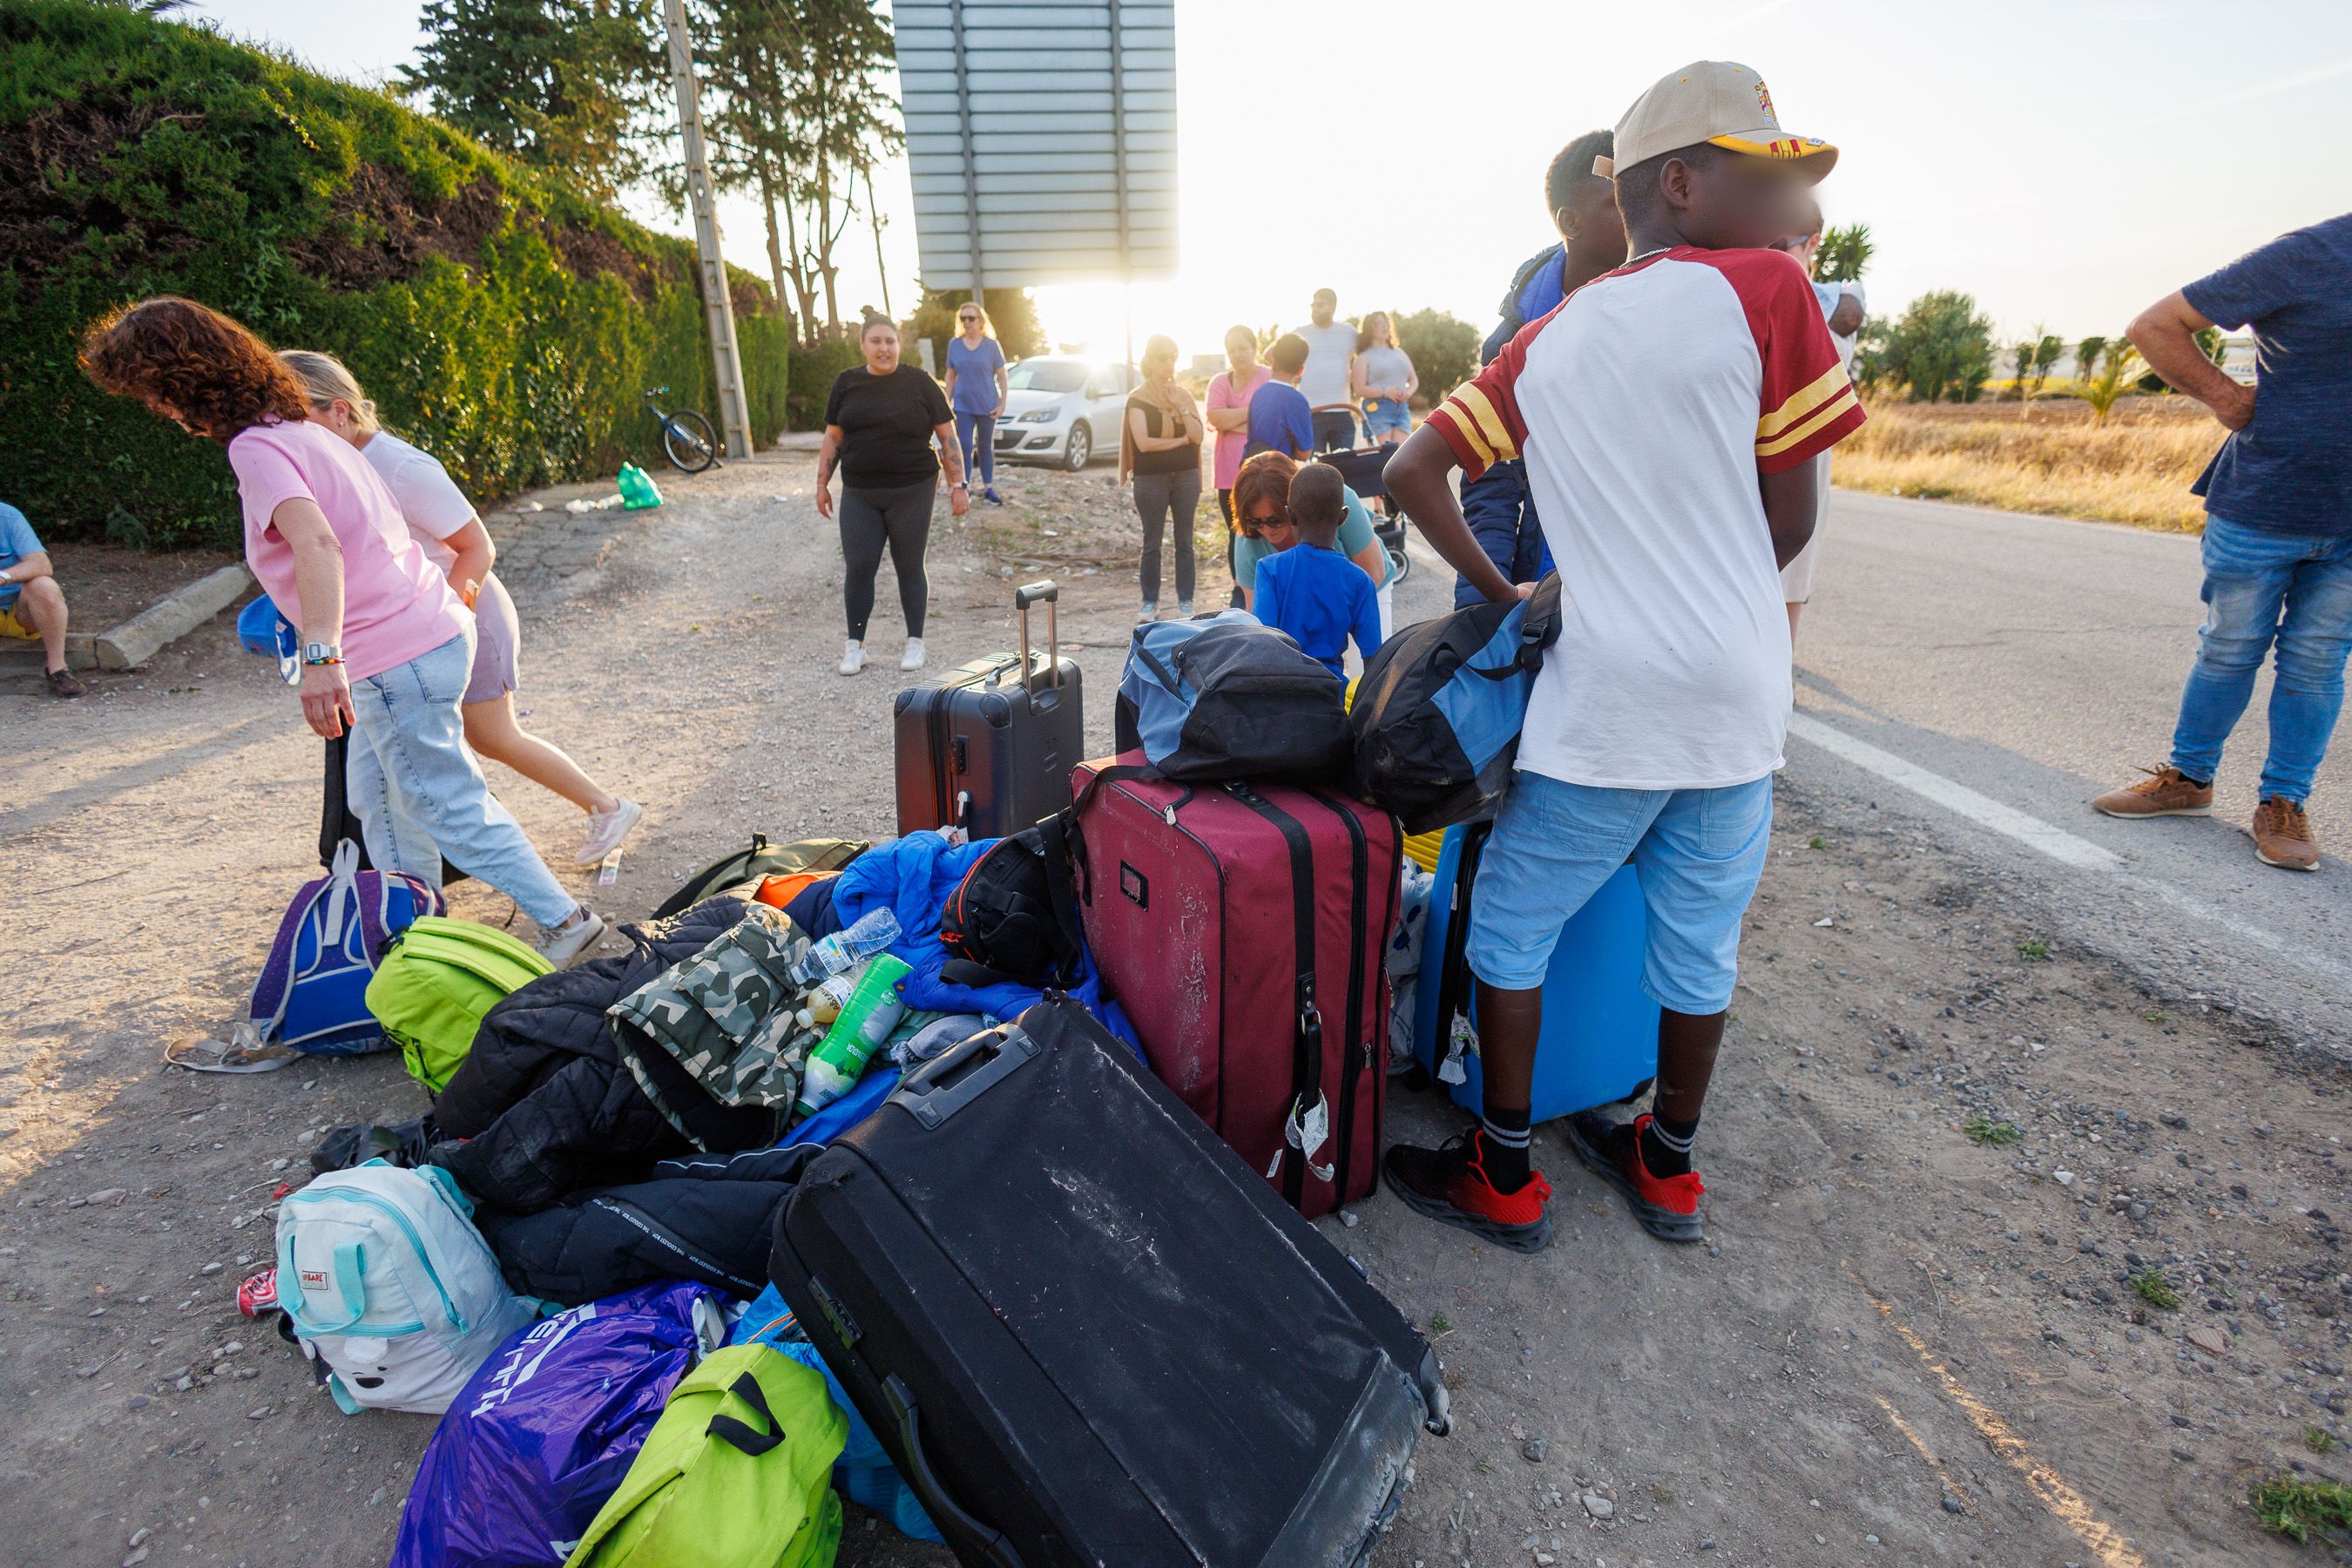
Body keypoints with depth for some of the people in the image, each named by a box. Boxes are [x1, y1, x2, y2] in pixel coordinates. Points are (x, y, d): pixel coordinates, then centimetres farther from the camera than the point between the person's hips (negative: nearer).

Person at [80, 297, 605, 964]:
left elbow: (318, 545, -30)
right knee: (377, 797, 22)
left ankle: (564, 919, 2)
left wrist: (321, 656, -38)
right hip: (430, 628, 10)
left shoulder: (257, 446, -13)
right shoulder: (302, 429, 15)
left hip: (400, 657, -10)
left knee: (452, 807, -2)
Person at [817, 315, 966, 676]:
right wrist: (822, 484, 9)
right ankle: (855, 646, 10)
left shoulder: (919, 384, -1)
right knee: (858, 567, -1)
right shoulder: (846, 383, 7)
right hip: (859, 494, 2)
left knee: (909, 567, 5)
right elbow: (833, 437, 12)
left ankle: (915, 643, 17)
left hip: (912, 492, -2)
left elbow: (947, 437, -1)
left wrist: (958, 484, -6)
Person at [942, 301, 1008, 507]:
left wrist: (1002, 403, -7)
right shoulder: (954, 344, 1)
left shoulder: (992, 345, -3)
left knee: (986, 447, 10)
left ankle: (988, 489, 18)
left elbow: (1002, 377, 0)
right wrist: (947, 403, 4)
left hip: (987, 405, 0)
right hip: (963, 406, 1)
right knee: (964, 447, -4)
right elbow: (951, 376, 8)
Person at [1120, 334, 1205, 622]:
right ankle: (1150, 603, 11)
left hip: (1186, 476, 3)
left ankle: (1185, 602, 12)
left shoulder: (1185, 395, 9)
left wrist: (1180, 406, -11)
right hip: (1151, 480, -3)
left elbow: (1198, 436, -2)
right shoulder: (1138, 399, -2)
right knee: (1151, 543, 2)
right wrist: (1180, 440, -7)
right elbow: (1143, 442, -14)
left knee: (1185, 541, 5)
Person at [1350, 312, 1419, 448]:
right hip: (1377, 408, -4)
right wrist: (1385, 392, -16)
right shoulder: (1364, 357, 7)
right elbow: (1360, 389, -5)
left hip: (1402, 407, 4)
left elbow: (1414, 380, 23)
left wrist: (1408, 392, 0)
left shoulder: (1400, 353, 23)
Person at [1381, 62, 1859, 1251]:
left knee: (1510, 927, 13)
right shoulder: (1766, 292, -1)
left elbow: (1411, 471, 4)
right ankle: (1666, 1168, 33)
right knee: (1699, 942, 15)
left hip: (1603, 698, 0)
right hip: (1737, 698, 1)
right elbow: (1790, 520, -1)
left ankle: (1504, 1176, 22)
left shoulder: (1546, 341, 7)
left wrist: (1500, 594, 9)